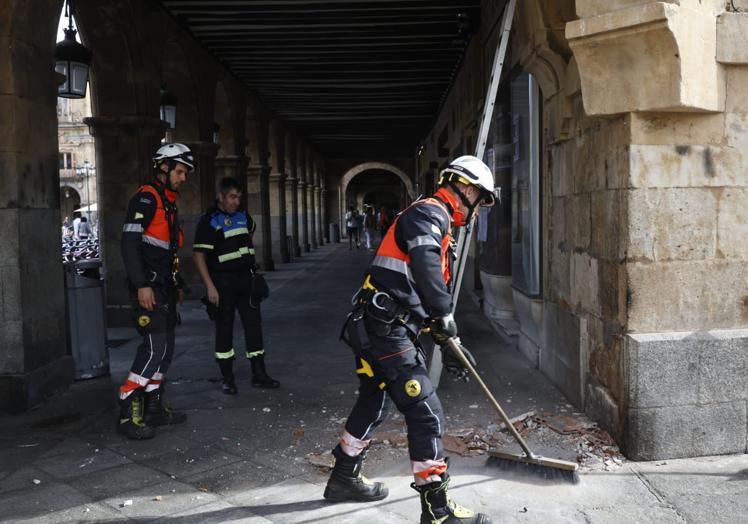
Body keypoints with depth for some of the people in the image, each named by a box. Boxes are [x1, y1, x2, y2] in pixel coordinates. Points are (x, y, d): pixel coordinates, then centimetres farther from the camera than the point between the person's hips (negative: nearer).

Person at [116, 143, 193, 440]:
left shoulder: (168, 202, 21)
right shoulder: (146, 199, -10)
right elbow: (129, 243, -19)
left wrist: (177, 284, 27)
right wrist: (142, 285, -24)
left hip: (164, 288, 10)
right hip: (149, 289, -10)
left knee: (165, 349, 11)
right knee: (155, 348, -14)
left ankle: (154, 409, 19)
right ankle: (128, 415, -9)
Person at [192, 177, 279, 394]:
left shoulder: (243, 217, 9)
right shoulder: (208, 221, -9)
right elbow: (199, 255, -13)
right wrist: (210, 287, -20)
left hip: (246, 278, 5)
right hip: (223, 281, -5)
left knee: (253, 324, 4)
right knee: (224, 328, 2)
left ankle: (259, 374, 10)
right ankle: (227, 378, 11)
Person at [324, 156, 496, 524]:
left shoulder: (435, 220, 23)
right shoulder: (430, 212, -10)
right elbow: (423, 262, -30)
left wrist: (440, 327, 27)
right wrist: (444, 313, -24)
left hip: (375, 327, 11)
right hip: (385, 328, -11)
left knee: (374, 402, 23)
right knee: (425, 413, -6)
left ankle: (343, 478, 39)